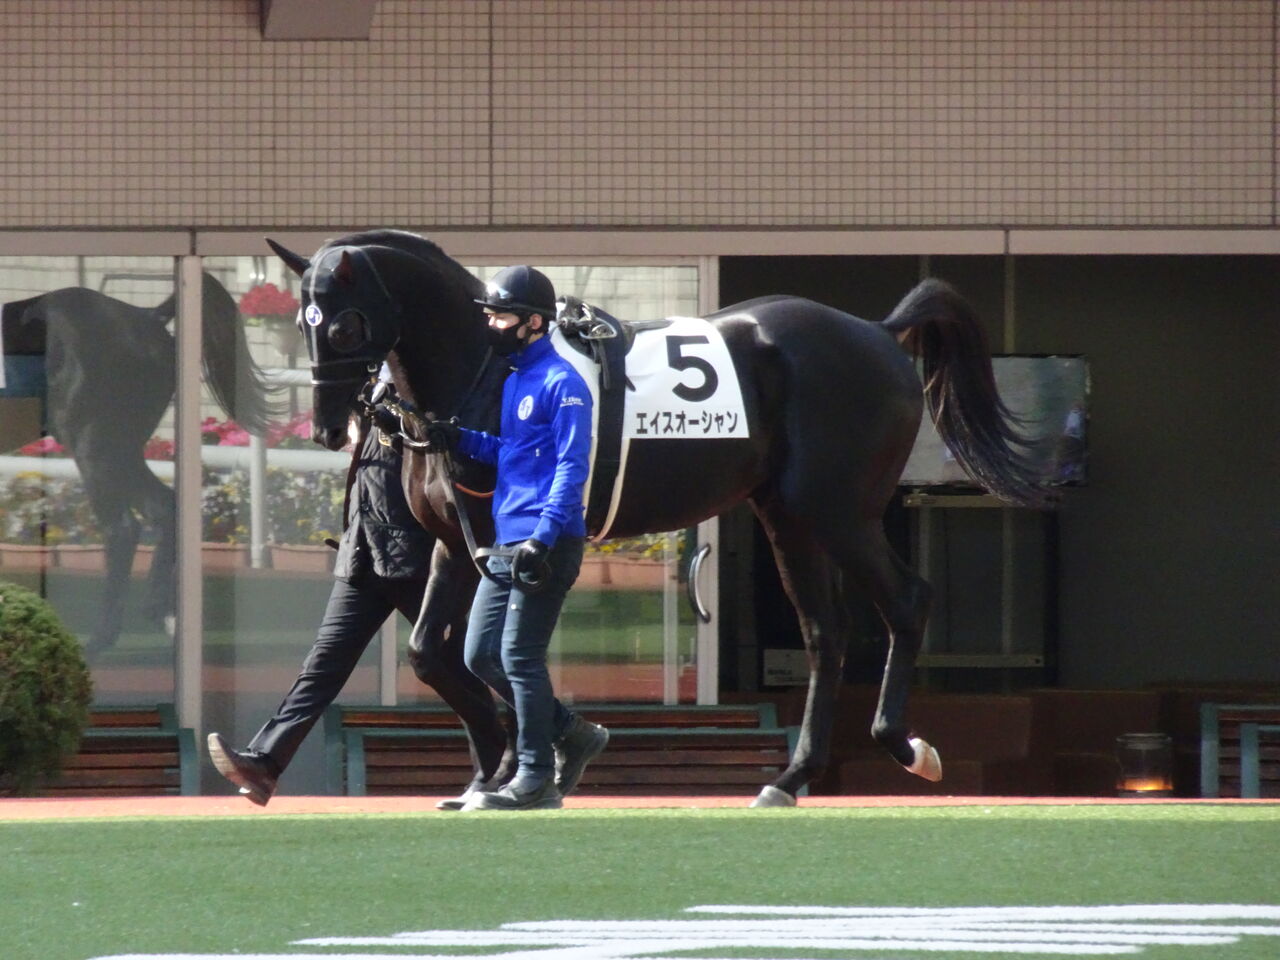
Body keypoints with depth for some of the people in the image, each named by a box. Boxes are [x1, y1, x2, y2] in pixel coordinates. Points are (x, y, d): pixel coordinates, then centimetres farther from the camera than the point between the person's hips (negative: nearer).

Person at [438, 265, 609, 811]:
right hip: (508, 543, 10)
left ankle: (537, 781, 0)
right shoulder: (514, 378, 17)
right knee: (480, 657, 10)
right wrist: (459, 440, 9)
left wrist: (542, 540, -25)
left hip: (548, 545, -10)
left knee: (519, 657, -7)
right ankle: (573, 736, 21)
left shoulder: (561, 383, -11)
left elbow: (571, 468, -17)